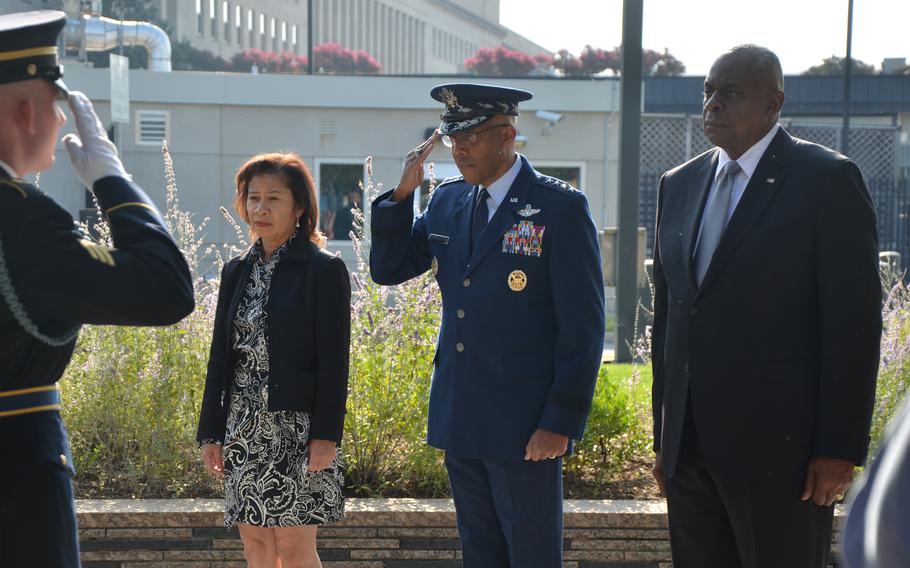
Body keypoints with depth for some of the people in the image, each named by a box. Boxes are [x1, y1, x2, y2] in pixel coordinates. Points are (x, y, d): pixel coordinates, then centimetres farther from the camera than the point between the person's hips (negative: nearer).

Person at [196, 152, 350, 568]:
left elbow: (334, 360, -9)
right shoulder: (237, 272, 12)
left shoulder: (324, 270, -5)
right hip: (244, 428, 6)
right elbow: (220, 355, 13)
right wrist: (210, 432, 9)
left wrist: (326, 435, -16)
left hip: (296, 426, -6)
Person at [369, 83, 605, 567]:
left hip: (525, 427, -6)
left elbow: (583, 326, -11)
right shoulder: (448, 201, 8)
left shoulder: (560, 208, -11)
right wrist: (402, 192, -3)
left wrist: (561, 421, -15)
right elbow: (387, 269, 11)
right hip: (460, 420, 6)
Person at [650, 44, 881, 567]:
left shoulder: (828, 180, -5)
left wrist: (841, 447, -12)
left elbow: (855, 321, -8)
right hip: (690, 449, 6)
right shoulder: (679, 185, 14)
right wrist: (664, 436, 15)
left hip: (778, 447, -6)